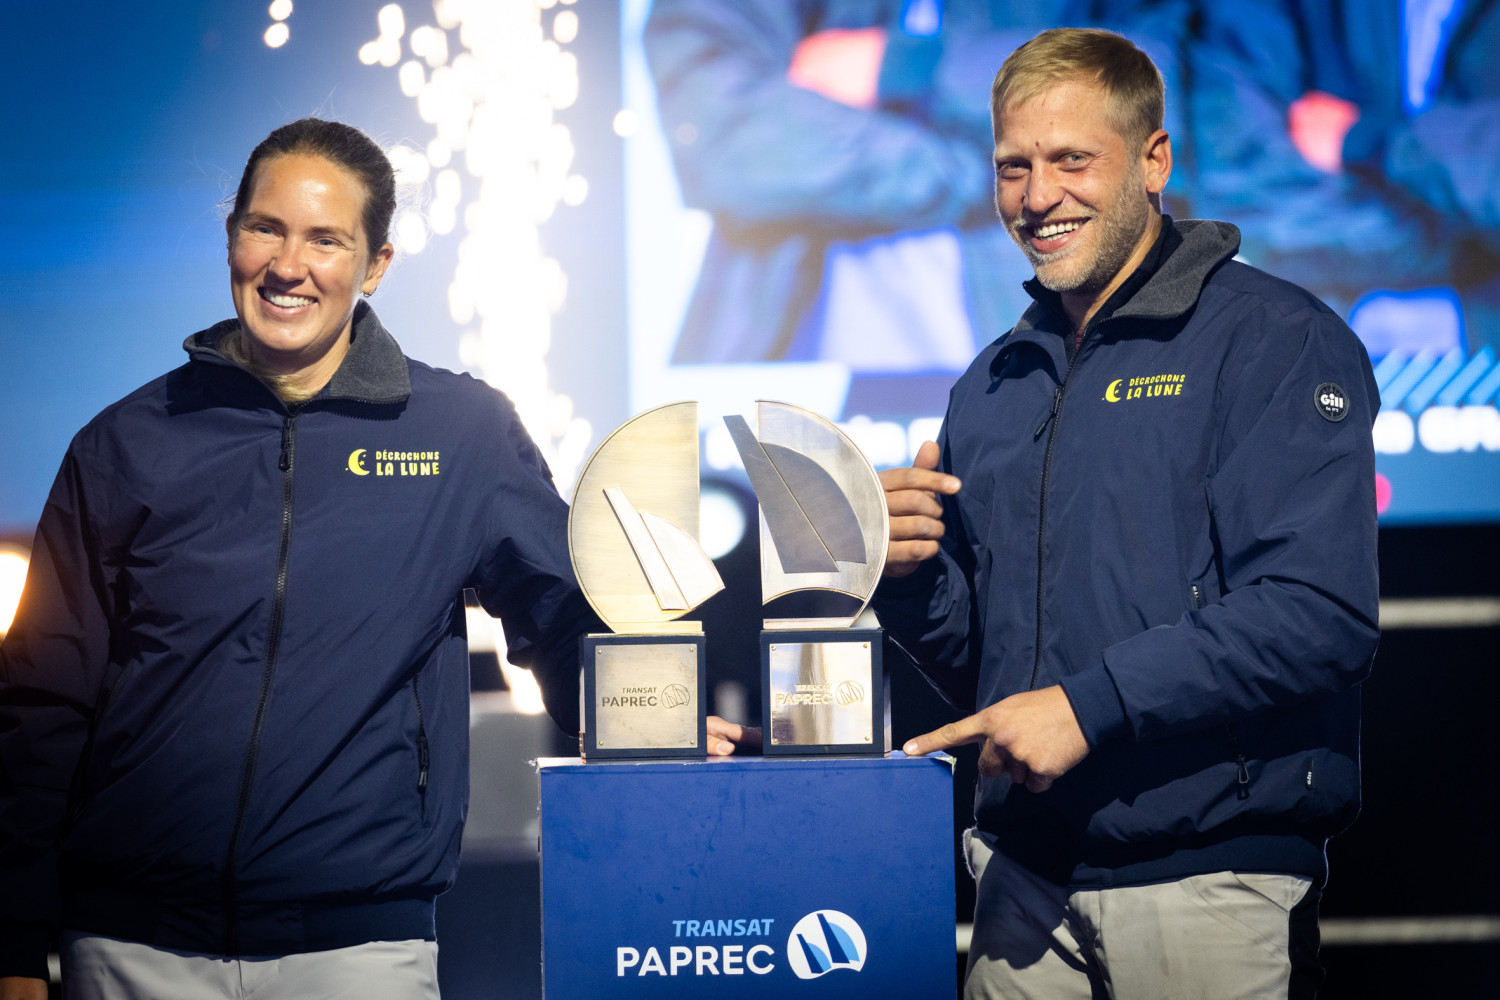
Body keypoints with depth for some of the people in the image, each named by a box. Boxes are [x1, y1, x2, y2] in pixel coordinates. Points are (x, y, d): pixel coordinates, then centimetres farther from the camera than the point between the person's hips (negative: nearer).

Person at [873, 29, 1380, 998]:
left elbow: (1318, 616, -17)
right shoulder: (994, 386, 15)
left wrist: (1091, 703, -21)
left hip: (1209, 878, -5)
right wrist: (911, 576, -2)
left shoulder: (1278, 343, -5)